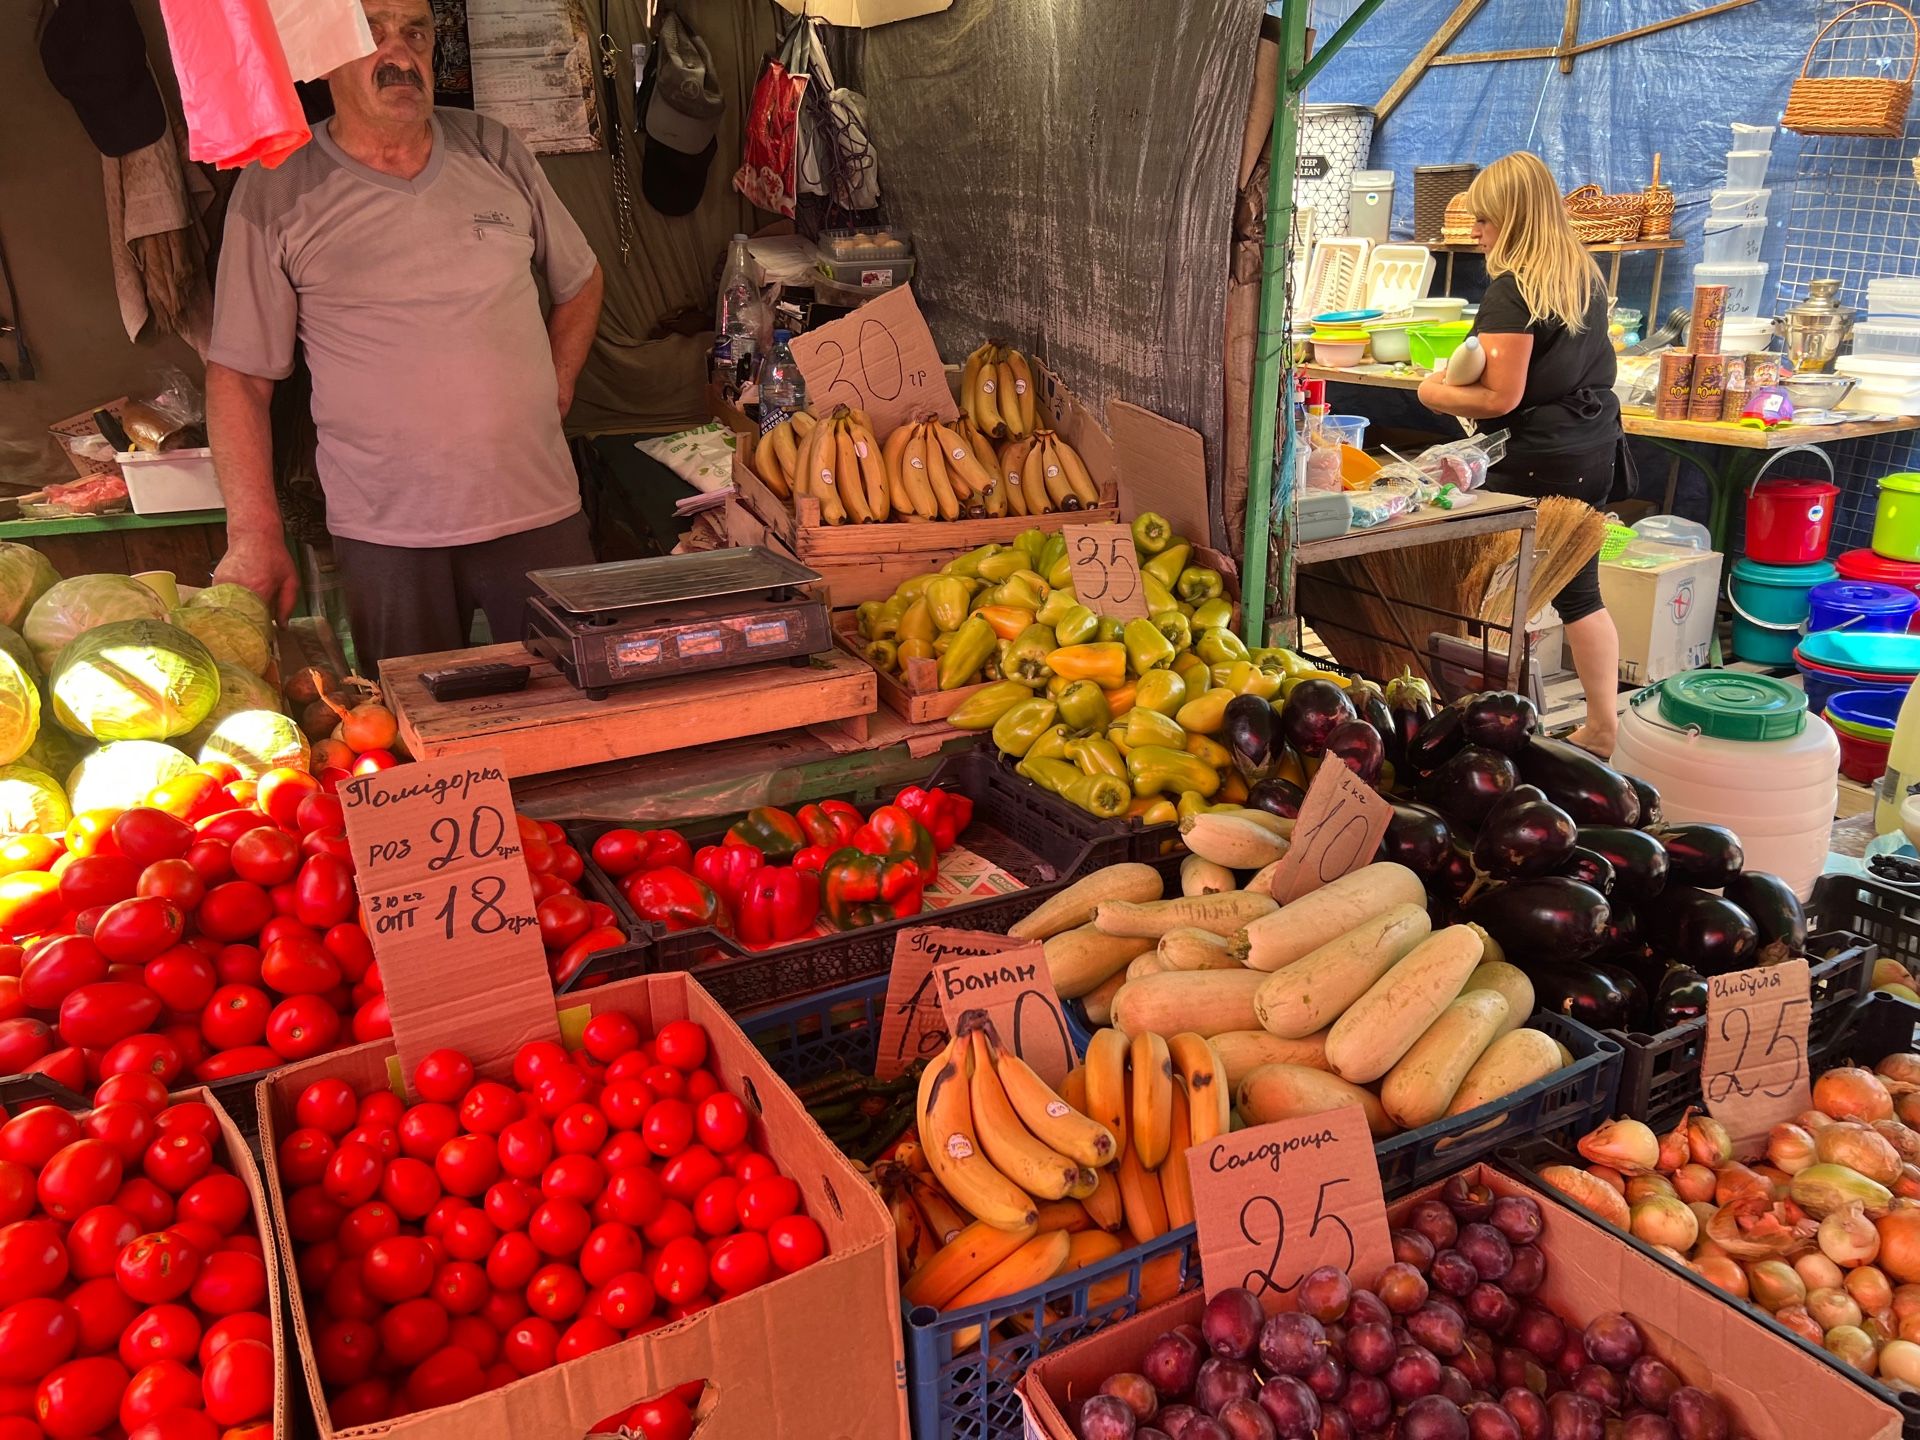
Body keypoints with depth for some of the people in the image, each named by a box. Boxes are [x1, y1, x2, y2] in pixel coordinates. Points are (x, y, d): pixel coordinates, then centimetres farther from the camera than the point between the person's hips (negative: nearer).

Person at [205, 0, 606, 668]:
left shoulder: (495, 151, 7)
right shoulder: (276, 191, -1)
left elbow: (579, 281, 21)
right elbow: (237, 376, -1)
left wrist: (552, 394, 9)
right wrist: (256, 532, -9)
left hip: (541, 512, 2)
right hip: (386, 534, -2)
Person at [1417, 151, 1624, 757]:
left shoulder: (1511, 290, -17)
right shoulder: (1587, 277, 11)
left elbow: (1501, 398, -20)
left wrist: (1436, 394, -3)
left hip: (1538, 461, -9)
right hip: (1595, 454, 9)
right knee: (1580, 592, 15)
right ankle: (1603, 729, 22)